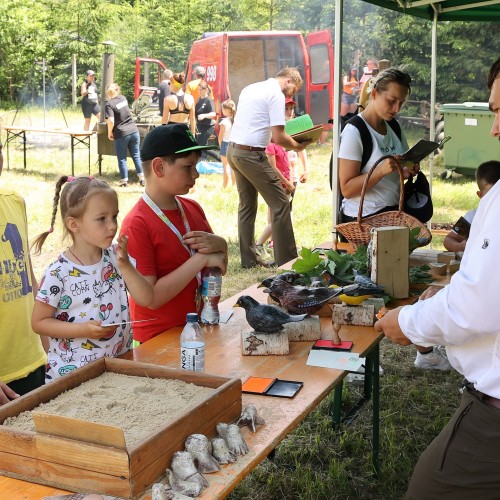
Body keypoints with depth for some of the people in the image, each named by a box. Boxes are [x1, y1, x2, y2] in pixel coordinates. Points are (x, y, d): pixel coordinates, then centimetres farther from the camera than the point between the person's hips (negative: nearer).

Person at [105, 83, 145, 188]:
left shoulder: (109, 104, -10)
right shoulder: (123, 98, 8)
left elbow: (111, 121, -19)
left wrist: (109, 133, -5)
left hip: (121, 134, -5)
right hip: (134, 130, 5)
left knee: (122, 158, 8)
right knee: (136, 155, 13)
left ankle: (124, 180, 14)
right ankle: (142, 178, 14)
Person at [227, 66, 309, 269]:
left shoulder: (250, 89, 16)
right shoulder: (276, 95, -10)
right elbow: (279, 138, -15)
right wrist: (297, 146, 2)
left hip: (233, 150, 9)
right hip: (252, 154, -9)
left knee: (247, 205, 17)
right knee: (280, 204, -1)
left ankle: (248, 260, 21)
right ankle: (286, 261, 1)